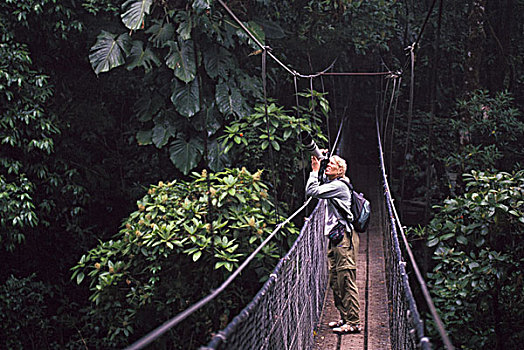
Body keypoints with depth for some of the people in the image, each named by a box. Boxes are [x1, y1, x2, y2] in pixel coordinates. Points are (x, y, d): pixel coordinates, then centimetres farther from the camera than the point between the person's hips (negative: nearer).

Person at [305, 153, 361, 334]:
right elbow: (311, 191, 28)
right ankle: (345, 318, 21)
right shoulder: (331, 184, 19)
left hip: (344, 237, -10)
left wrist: (315, 171, -7)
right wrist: (316, 170, 21)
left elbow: (312, 191, -18)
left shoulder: (339, 185, -12)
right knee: (335, 280, 12)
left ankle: (354, 322, -4)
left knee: (346, 280, -8)